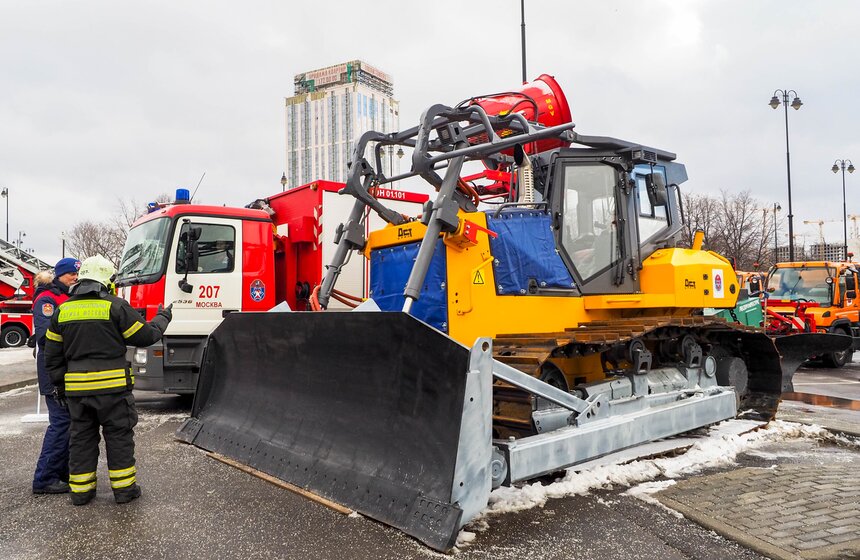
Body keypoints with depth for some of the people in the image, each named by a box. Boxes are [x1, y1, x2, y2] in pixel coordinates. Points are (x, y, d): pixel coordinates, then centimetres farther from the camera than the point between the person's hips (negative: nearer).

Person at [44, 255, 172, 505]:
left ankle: (80, 490, 21)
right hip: (112, 388, -4)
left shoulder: (63, 310, 7)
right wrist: (162, 318, 14)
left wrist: (61, 386, 19)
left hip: (76, 388, 5)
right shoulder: (116, 306, -9)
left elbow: (52, 356, 11)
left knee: (81, 437, 15)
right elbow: (147, 336, -3)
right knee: (119, 436, 7)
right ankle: (124, 488, 13)